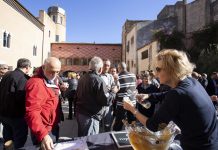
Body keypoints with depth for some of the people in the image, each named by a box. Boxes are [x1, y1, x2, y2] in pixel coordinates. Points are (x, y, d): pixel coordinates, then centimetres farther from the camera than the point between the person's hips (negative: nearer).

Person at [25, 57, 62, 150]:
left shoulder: (53, 81, 5)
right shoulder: (36, 83, -25)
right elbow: (32, 112, -34)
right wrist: (43, 135, -41)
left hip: (54, 127, 9)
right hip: (44, 130, -9)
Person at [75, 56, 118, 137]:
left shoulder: (82, 78, 5)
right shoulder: (98, 80, -19)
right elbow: (106, 101, -20)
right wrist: (113, 92, -3)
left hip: (80, 113, 8)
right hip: (90, 116, -8)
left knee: (82, 138, 22)